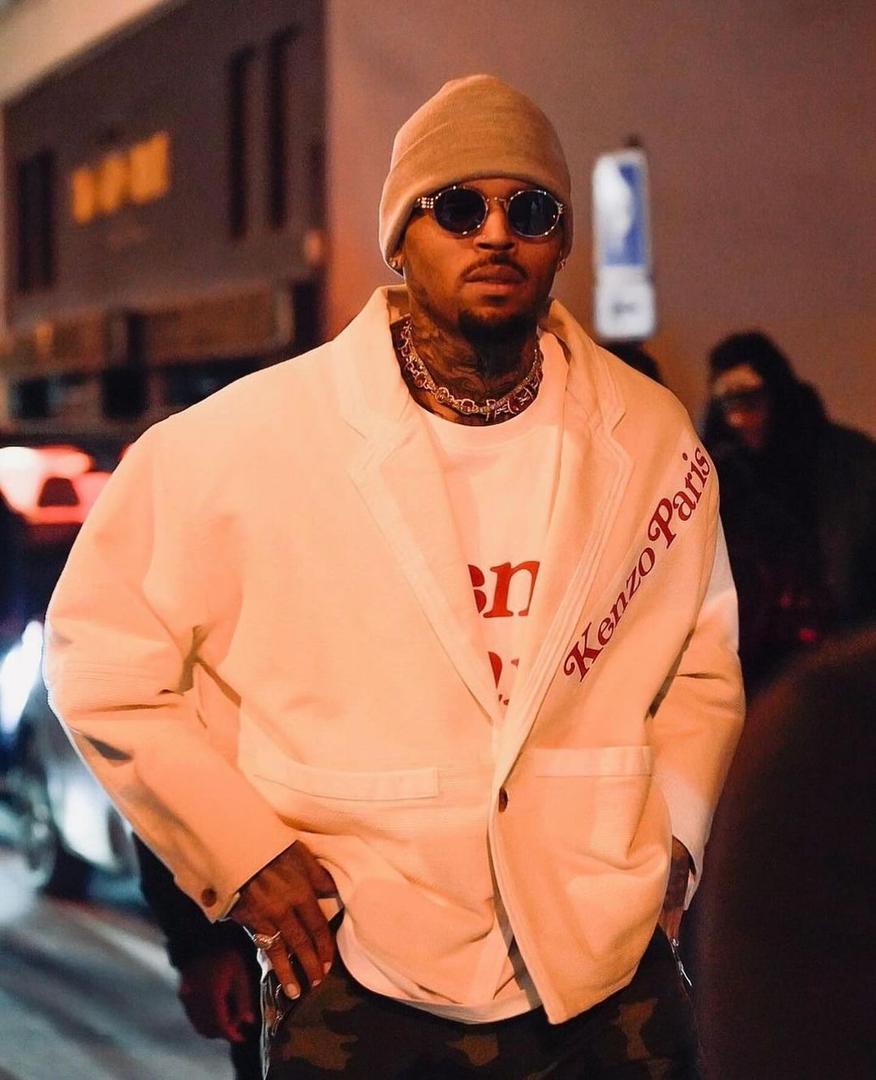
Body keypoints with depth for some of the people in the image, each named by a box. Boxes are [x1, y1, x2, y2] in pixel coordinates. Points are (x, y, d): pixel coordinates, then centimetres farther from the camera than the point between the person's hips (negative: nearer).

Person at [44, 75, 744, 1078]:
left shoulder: (651, 438, 1)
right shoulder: (243, 439, -10)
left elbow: (702, 661, 16)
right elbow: (101, 653, -2)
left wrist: (675, 828, 2)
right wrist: (240, 847, -7)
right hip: (357, 987, -2)